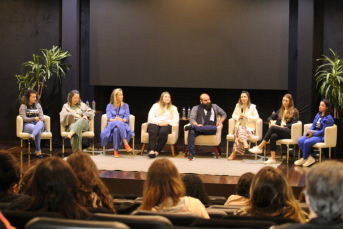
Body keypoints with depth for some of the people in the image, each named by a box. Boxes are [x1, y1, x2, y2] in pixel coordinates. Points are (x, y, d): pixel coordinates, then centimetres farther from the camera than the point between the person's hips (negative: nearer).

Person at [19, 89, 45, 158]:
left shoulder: (37, 105, 22)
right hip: (28, 125, -3)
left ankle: (33, 135, -68)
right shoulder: (23, 106, 6)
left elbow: (41, 116, 13)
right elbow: (24, 118, -4)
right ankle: (38, 151, -44)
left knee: (40, 123, -40)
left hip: (39, 124, 3)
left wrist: (40, 119, -11)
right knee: (38, 131, -39)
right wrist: (34, 119, -11)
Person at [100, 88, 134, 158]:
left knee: (116, 130, -40)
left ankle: (116, 150, -45)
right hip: (112, 125, -1)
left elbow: (127, 118, 5)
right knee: (119, 123, -41)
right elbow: (109, 118, 2)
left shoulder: (125, 105, 19)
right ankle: (126, 144, -51)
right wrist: (115, 120, -21)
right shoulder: (109, 106, 16)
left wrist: (122, 120, -19)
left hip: (123, 125, 1)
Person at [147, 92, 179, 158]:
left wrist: (167, 122, -8)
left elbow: (176, 120, 11)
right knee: (153, 132, -38)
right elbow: (151, 117, 8)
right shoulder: (156, 106, 22)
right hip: (155, 123, 0)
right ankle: (152, 150, -52)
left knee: (163, 132, -38)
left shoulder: (173, 108, 24)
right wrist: (159, 122, -10)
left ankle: (157, 151, -37)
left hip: (166, 125, 0)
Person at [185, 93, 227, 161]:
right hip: (198, 127, -1)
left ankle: (192, 127, -40)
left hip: (209, 130, 1)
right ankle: (191, 153, -36)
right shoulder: (195, 108, 18)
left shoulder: (214, 107, 24)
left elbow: (224, 114, 28)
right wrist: (196, 125, -18)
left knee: (214, 128, -39)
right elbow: (192, 119, 4)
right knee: (191, 132, -37)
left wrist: (220, 122, 7)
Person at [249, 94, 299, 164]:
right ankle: (273, 159, -42)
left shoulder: (294, 111, 7)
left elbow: (293, 124, -6)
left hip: (289, 132, -5)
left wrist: (282, 126, -15)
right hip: (279, 132, 5)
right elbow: (270, 117, 27)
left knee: (272, 128, -30)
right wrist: (272, 121, 2)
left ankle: (260, 148, -29)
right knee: (273, 136, -34)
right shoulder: (280, 110, 26)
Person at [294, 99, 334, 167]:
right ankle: (309, 158, -13)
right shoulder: (318, 115, 14)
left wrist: (312, 134, -20)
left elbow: (323, 131, -15)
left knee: (307, 142, -31)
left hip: (321, 136, -8)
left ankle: (304, 159, -6)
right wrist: (309, 132, -5)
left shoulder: (329, 118, -9)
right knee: (300, 140, -18)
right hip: (313, 133, 8)